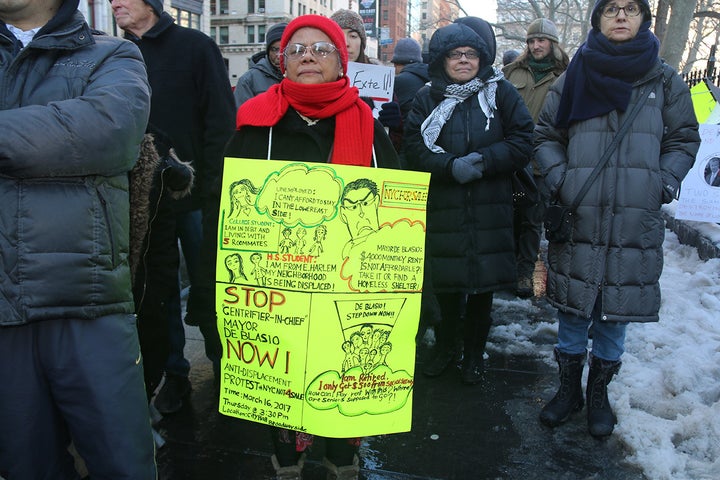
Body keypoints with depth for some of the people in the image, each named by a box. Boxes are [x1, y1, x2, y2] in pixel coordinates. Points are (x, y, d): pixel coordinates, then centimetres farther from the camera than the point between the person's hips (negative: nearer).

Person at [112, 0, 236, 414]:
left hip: (196, 197, -3)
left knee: (207, 287, 6)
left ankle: (222, 365, 23)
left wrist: (210, 185, -14)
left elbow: (221, 119, -6)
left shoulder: (195, 46, 0)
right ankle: (175, 372, 22)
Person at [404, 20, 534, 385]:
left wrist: (484, 160, -15)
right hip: (443, 208, 0)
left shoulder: (501, 92, 4)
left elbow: (522, 143, -1)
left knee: (483, 284, 6)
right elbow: (415, 149, -4)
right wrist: (451, 165, -20)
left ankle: (474, 353, 26)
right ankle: (446, 345, 32)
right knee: (447, 282, 8)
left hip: (490, 208, 0)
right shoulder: (427, 98, 6)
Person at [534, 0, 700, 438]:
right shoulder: (574, 78, 6)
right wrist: (557, 178, -3)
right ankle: (569, 387, 27)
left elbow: (684, 139, 14)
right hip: (577, 219, 0)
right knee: (573, 305, 7)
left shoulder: (665, 81, 8)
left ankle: (599, 391, 28)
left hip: (635, 224, 1)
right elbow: (546, 134, 11)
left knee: (616, 310, 8)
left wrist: (665, 184, -2)